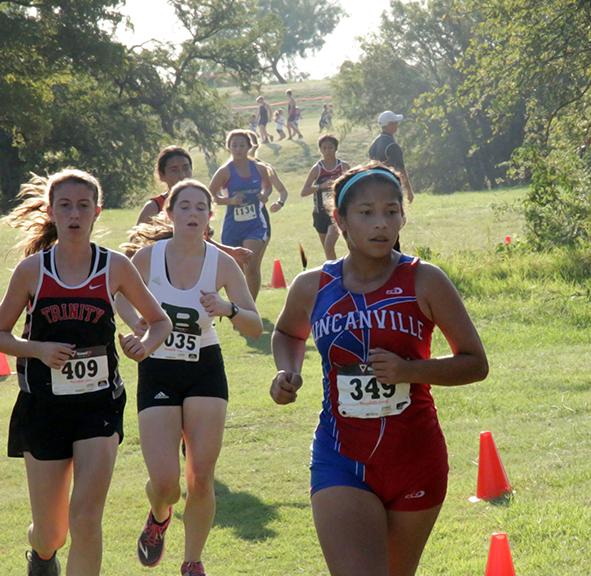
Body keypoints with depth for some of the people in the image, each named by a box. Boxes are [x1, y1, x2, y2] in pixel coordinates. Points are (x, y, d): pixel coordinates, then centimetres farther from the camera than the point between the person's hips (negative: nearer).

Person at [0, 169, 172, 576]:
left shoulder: (115, 267, -2)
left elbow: (160, 320, 9)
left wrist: (146, 344, -12)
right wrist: (38, 349, -14)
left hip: (99, 404, -1)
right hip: (44, 406, 1)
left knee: (86, 519, -14)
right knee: (50, 534, 9)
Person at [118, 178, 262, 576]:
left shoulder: (222, 263, -7)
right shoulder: (148, 256, -8)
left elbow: (256, 328, -9)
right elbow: (119, 295, 9)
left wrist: (228, 310, -29)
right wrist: (135, 321, -12)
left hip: (205, 372, 1)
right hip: (157, 374, 0)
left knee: (201, 479, -5)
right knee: (165, 482, -10)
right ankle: (159, 517, 28)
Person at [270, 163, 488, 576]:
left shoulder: (424, 282, -6)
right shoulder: (313, 288, 0)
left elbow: (475, 363, -2)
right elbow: (288, 333, 24)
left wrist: (409, 370, -18)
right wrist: (288, 373, 2)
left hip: (415, 458, 0)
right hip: (341, 460, 0)